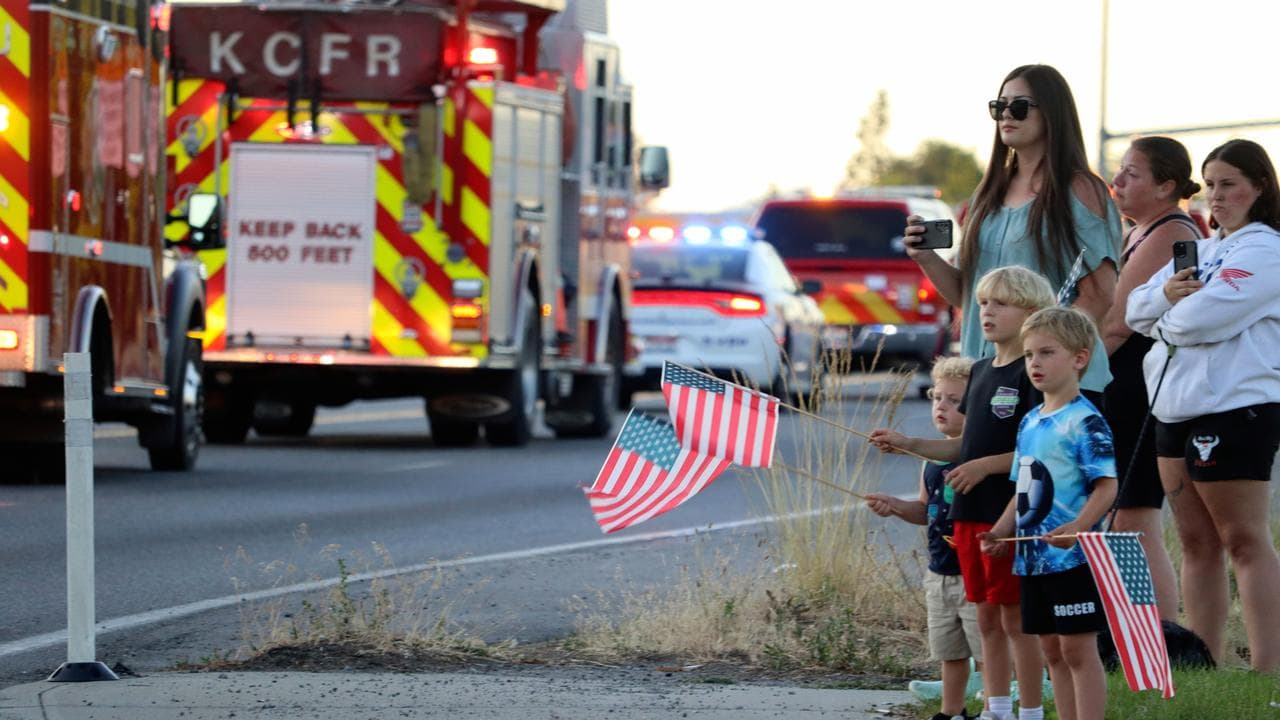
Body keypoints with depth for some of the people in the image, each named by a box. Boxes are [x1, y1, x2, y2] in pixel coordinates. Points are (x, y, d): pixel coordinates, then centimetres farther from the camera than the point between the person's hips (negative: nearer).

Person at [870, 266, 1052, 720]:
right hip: (971, 513, 8)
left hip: (1011, 513, -8)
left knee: (1016, 618, -4)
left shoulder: (1030, 375, -12)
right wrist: (908, 444, 10)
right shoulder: (980, 372, 14)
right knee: (987, 619, 12)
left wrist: (986, 465, -21)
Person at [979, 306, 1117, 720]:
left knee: (1077, 648, -6)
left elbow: (1106, 486, -17)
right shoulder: (1029, 423, 14)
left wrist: (1078, 526, -31)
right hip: (1033, 557, 9)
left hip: (1074, 557, -9)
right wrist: (1001, 532, 8)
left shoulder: (1085, 421, -11)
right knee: (1052, 650, 12)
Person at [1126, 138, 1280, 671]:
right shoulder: (1201, 249, 20)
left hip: (1234, 410, -9)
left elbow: (1204, 316, -21)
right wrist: (1167, 295, -9)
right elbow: (1136, 309, 12)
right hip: (1176, 408, 9)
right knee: (1197, 544, 11)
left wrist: (1165, 321, 0)